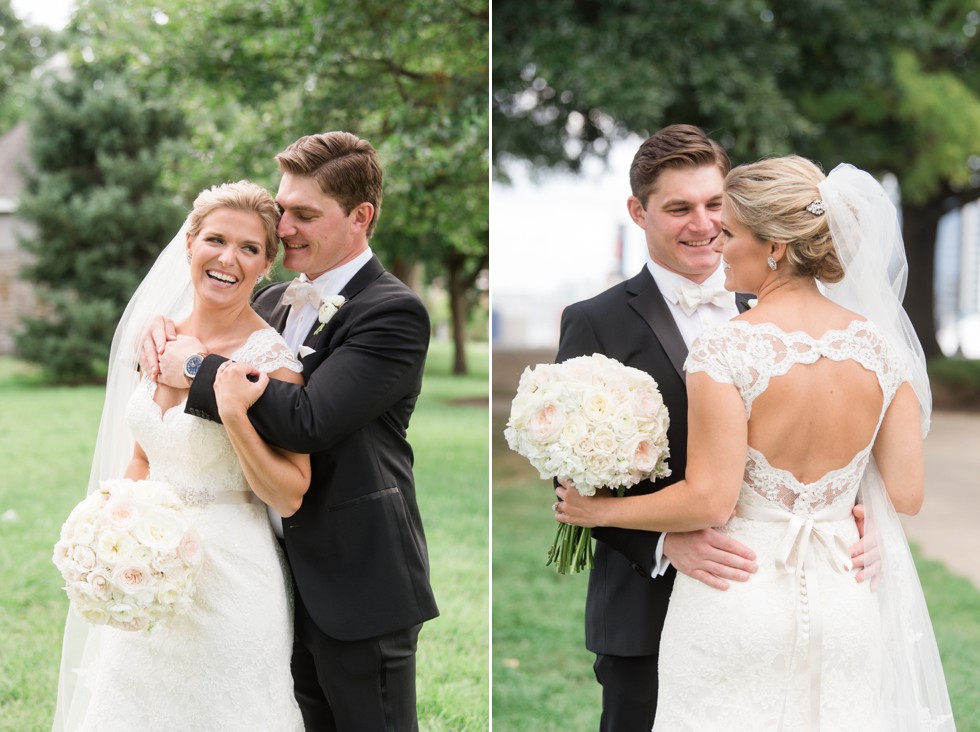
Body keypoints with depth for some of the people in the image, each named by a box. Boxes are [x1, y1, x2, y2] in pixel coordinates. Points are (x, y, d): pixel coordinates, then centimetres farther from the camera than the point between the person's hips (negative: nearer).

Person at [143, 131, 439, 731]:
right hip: (292, 573, 7)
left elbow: (307, 421, -26)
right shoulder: (275, 302, 10)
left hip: (359, 581, -7)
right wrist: (164, 337, -5)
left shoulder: (393, 313, -16)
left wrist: (196, 367, -17)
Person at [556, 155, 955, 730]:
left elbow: (710, 501, -16)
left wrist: (599, 511, -2)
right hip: (844, 601, 4)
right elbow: (906, 494, 0)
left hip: (738, 602, -4)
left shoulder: (726, 350, -17)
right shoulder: (879, 341, -3)